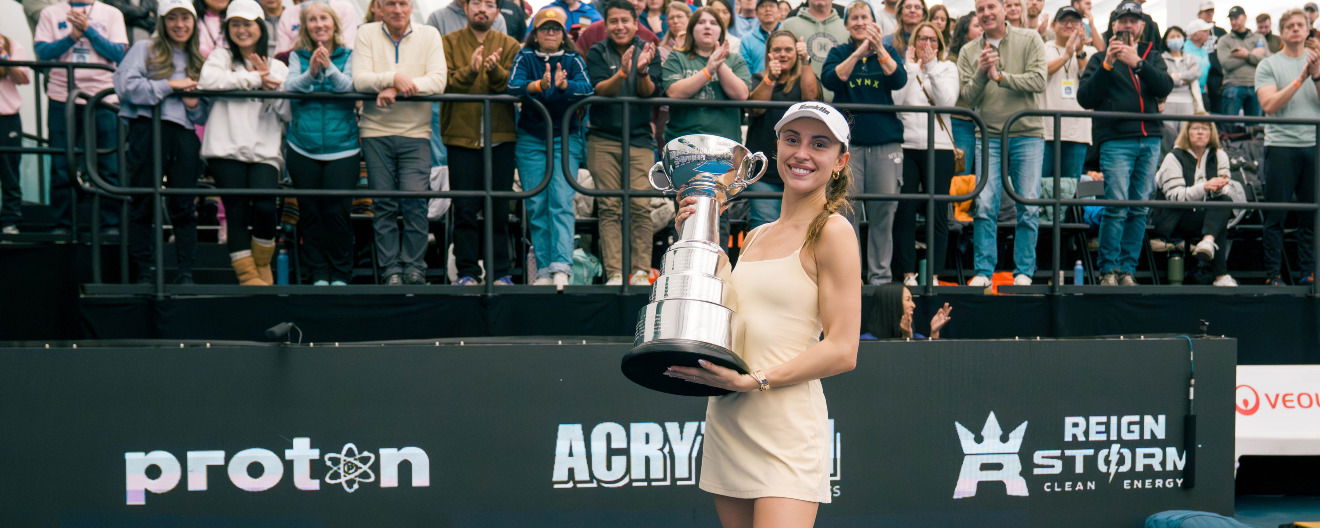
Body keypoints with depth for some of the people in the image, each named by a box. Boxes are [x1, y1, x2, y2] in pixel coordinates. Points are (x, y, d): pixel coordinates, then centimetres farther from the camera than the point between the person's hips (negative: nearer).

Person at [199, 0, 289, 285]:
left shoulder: (277, 67, 19)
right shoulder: (222, 56, 13)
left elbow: (288, 110, 7)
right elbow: (207, 79, -11)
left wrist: (269, 84, -5)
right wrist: (254, 79, -6)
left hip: (264, 151, 1)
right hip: (227, 149, -1)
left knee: (265, 208, -16)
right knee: (237, 213, -5)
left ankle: (262, 266, 7)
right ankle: (247, 275, 5)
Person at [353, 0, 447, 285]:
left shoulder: (429, 35, 4)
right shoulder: (367, 33, 5)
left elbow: (439, 80, -9)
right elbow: (359, 80, -7)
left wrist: (396, 89, -20)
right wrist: (394, 77, -24)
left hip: (415, 133, -1)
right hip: (376, 132, 1)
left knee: (415, 200, -9)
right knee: (383, 205, 2)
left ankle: (414, 268, 3)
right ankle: (391, 270, 9)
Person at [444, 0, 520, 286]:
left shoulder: (509, 45, 9)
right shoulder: (449, 43, 7)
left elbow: (515, 87, -4)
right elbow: (446, 84, -7)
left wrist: (495, 70, -22)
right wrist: (470, 70, -23)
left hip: (500, 137, 1)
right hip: (462, 136, -1)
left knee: (498, 209, 4)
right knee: (465, 209, 1)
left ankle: (500, 272, 12)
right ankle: (468, 272, 8)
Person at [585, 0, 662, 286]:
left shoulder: (649, 51, 6)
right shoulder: (597, 52, 5)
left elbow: (650, 93, -5)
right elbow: (599, 90, -9)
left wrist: (642, 70, -24)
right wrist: (622, 72, -26)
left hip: (639, 137, 0)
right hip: (603, 138, 0)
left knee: (640, 206, -7)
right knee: (608, 208, -3)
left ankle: (641, 270, 0)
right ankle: (614, 273, -2)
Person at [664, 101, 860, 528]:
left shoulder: (832, 232, -5)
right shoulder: (756, 237, 17)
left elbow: (842, 351, -11)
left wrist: (751, 380, -18)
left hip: (787, 428, -7)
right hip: (726, 423, 7)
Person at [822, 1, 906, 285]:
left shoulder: (888, 51, 12)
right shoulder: (839, 53, 10)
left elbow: (899, 80, -6)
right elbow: (830, 80, -9)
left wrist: (879, 49, -16)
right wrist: (858, 53, -17)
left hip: (885, 140, 1)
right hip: (847, 140, -1)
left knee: (884, 209, 0)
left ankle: (880, 274, 8)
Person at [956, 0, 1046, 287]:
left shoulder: (1029, 40, 2)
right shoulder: (968, 52, 8)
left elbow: (1038, 81, -9)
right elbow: (967, 98, 2)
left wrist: (1001, 76, -17)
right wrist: (981, 73, -15)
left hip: (1028, 135, -1)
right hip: (989, 136, 1)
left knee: (1028, 207, 1)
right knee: (985, 206, -5)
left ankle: (1024, 272, 10)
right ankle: (983, 272, 1)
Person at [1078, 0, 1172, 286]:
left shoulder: (1151, 56, 18)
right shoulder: (1100, 59, 11)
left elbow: (1165, 87, -1)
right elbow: (1085, 98, -3)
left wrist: (1137, 63, -13)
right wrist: (1107, 65, -12)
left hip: (1149, 141, 3)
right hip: (1116, 141, -3)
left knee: (1140, 209, 3)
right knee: (1117, 208, -12)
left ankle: (1127, 270, 9)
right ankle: (1108, 271, -5)